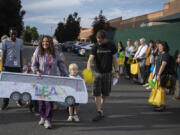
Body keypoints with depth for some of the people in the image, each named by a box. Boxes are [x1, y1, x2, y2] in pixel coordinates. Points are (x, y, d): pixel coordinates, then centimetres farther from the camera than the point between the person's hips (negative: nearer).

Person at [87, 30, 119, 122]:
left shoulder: (111, 46, -2)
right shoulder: (95, 47, -5)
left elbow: (114, 59, 6)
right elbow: (90, 59, -13)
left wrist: (116, 71, 3)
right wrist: (88, 70, -30)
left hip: (108, 73, 1)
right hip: (98, 73, -1)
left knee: (105, 94, 11)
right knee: (96, 93, -6)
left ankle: (100, 107, 35)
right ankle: (100, 112, 3)